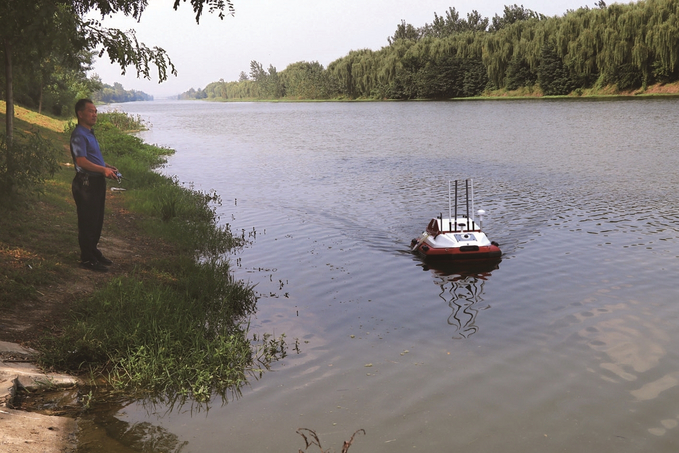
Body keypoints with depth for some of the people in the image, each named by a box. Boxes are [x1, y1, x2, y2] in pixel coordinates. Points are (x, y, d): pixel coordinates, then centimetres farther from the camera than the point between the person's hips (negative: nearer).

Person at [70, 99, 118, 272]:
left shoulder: (89, 133, 18)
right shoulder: (79, 135, -15)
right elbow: (81, 161, -23)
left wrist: (108, 167, 13)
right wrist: (104, 170, -25)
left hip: (97, 182, 10)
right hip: (86, 183, -10)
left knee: (97, 220, 18)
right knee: (87, 222, -3)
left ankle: (93, 251, 31)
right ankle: (87, 259, 5)